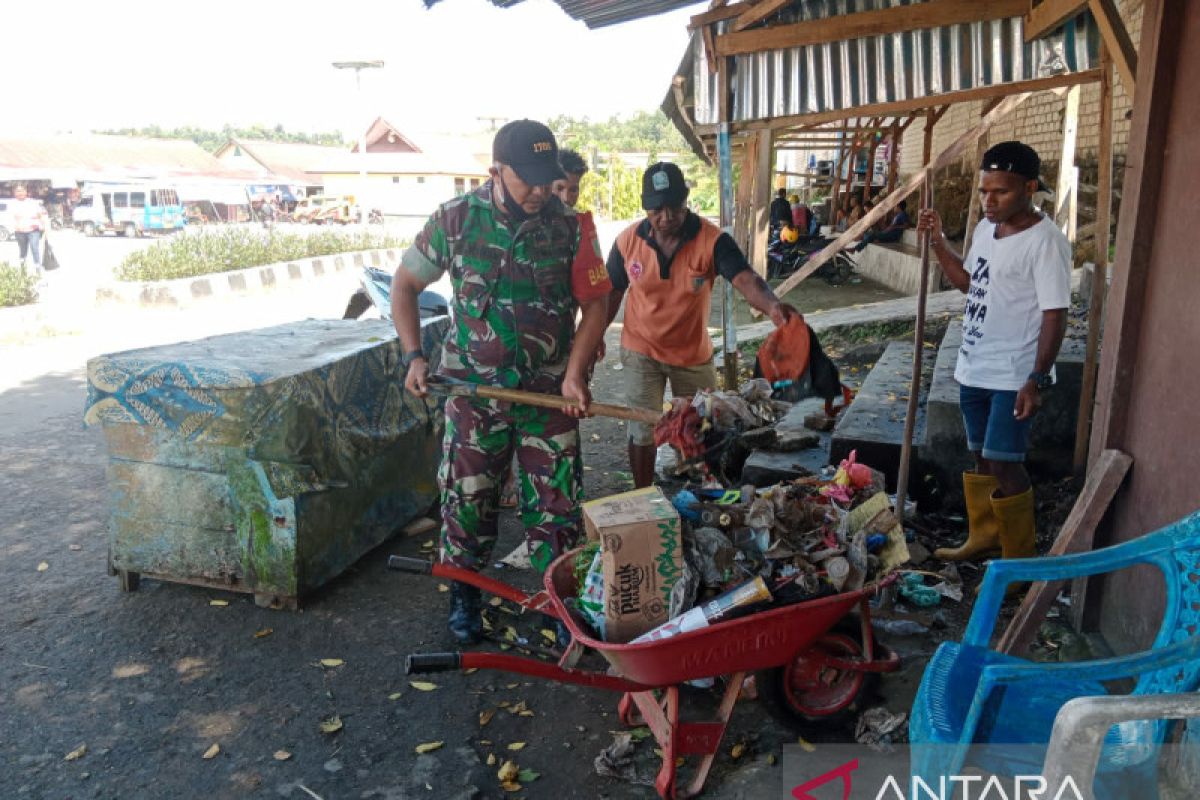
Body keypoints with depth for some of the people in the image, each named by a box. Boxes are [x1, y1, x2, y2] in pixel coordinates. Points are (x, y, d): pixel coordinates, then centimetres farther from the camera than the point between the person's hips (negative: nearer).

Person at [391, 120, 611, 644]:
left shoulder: (569, 226, -5)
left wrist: (574, 374, -11)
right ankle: (464, 595, 31)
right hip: (473, 389, 0)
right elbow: (405, 284, 5)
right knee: (466, 498, 10)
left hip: (550, 393, 0)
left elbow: (596, 305, 1)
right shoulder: (456, 220, -5)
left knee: (556, 504, 6)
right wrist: (413, 355, -6)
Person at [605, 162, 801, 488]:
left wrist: (772, 305, -55)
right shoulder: (627, 241, -13)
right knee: (642, 432, 6)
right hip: (641, 352, 0)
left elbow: (747, 280, -34)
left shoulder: (712, 240, -20)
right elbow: (613, 292, 1)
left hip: (693, 353, 1)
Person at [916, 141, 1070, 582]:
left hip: (1014, 376, -8)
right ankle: (984, 535, 34)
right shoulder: (985, 227, 8)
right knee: (981, 456, 18)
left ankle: (1020, 559, 9)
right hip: (974, 368, 8)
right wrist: (937, 242, 11)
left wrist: (1037, 380, -23)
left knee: (1004, 463, -6)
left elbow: (1055, 315, -18)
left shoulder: (1045, 241, -16)